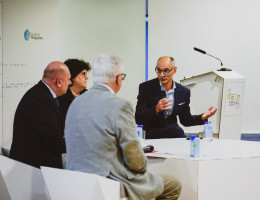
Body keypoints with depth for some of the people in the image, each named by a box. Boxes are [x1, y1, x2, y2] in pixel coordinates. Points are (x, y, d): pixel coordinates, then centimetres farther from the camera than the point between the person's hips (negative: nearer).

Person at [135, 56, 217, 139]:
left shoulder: (184, 92, 4)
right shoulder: (145, 87, -5)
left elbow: (185, 120, 15)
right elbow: (138, 119, -9)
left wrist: (202, 117, -3)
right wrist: (156, 109, -25)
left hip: (172, 131, 4)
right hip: (151, 134, -3)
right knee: (177, 131, -31)